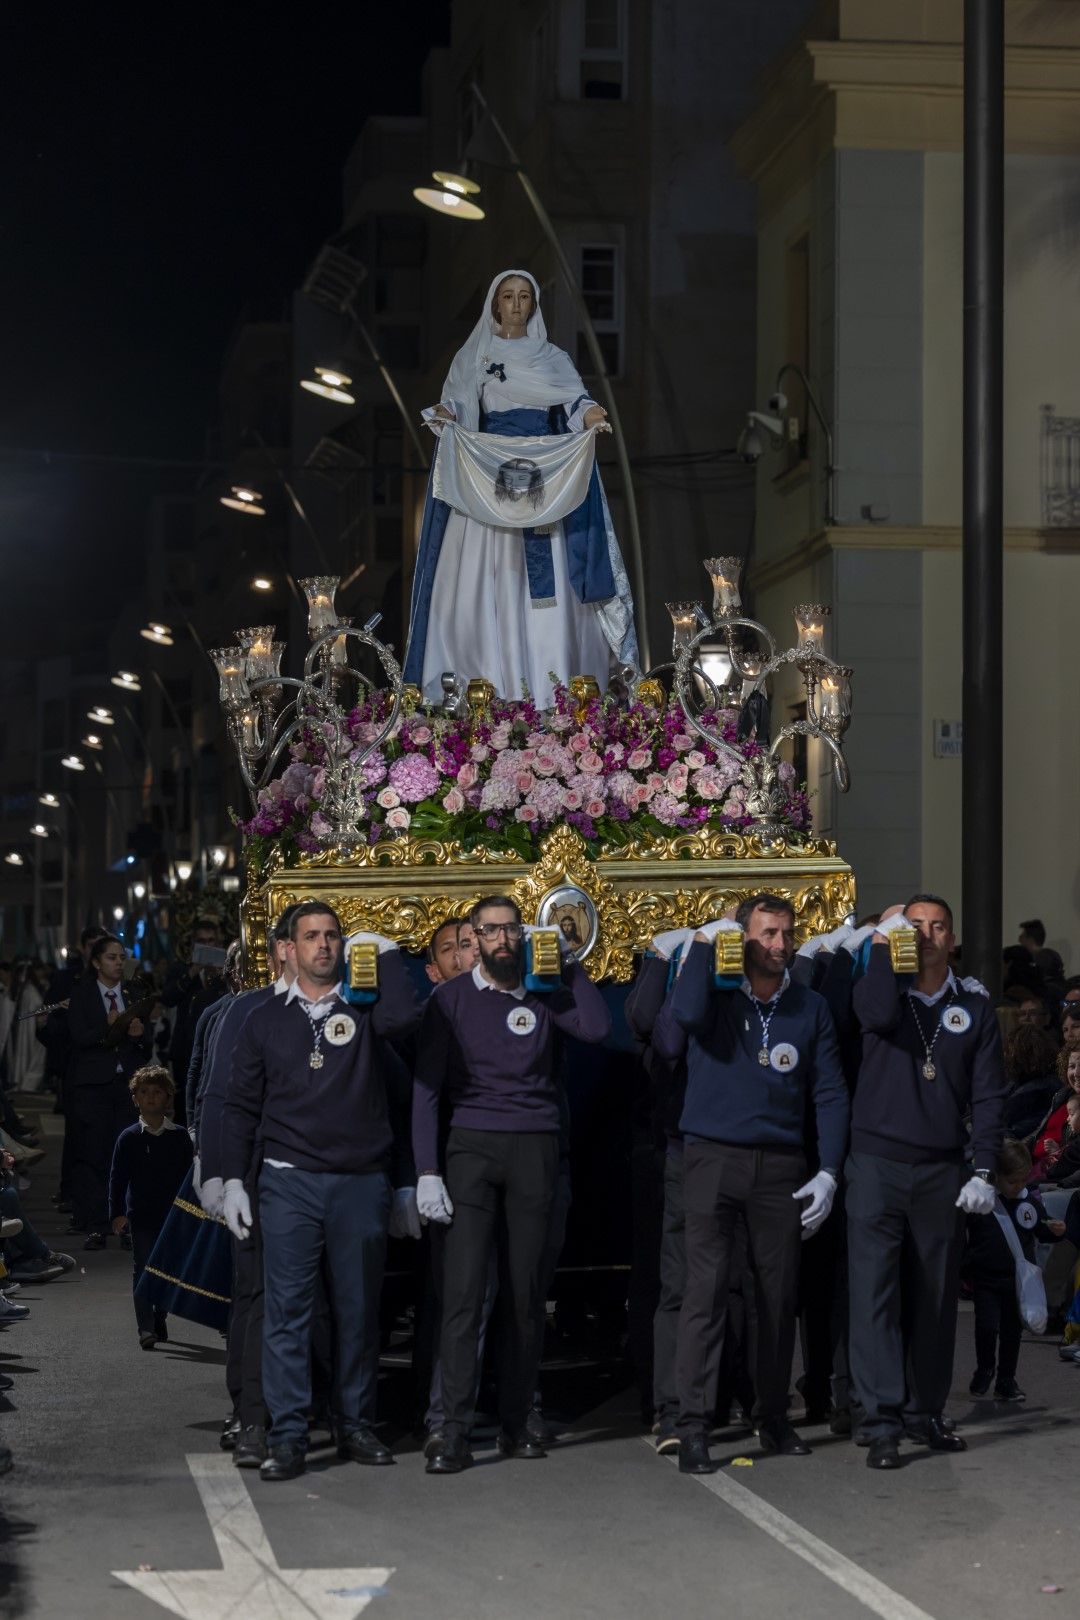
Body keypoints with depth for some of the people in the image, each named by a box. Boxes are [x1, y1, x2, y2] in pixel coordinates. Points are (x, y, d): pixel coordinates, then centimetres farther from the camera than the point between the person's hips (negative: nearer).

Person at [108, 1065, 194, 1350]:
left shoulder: (179, 1136, 3)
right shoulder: (129, 1137, 0)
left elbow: (188, 1175, 7)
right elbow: (117, 1177, -1)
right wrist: (117, 1212, -10)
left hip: (172, 1215, 2)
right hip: (140, 1216, -2)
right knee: (142, 1269, -7)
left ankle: (159, 1320, 26)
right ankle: (146, 1328, -12)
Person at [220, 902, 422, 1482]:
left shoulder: (365, 1009, 6)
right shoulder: (266, 1019, 10)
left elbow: (402, 1018, -18)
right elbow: (241, 1106, 11)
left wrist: (387, 951, -6)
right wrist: (233, 1181, 4)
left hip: (362, 1183, 0)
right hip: (288, 1182, 0)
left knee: (358, 1309, 5)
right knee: (286, 1309, -4)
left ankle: (356, 1425, 16)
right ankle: (287, 1436, -1)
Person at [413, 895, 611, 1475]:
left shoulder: (543, 995, 10)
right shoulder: (451, 999, 6)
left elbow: (596, 1027, -10)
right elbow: (426, 1087, 3)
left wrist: (570, 962, -3)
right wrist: (427, 1171, -6)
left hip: (535, 1149, 2)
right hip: (471, 1147, -2)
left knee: (525, 1294, 4)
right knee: (462, 1292, -9)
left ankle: (515, 1424, 13)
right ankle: (455, 1433, -9)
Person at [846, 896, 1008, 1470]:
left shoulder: (974, 1008, 10)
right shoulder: (879, 988, 6)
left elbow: (989, 1096, 6)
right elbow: (877, 1012, -20)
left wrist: (983, 1172, -3)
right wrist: (883, 941, -10)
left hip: (942, 1172, 2)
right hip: (877, 1164, -2)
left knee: (935, 1295, 7)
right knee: (875, 1293, -7)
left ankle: (926, 1411, 18)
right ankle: (882, 1421, -6)